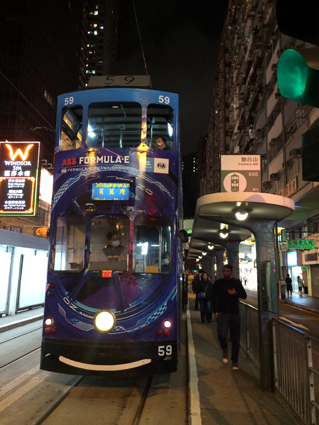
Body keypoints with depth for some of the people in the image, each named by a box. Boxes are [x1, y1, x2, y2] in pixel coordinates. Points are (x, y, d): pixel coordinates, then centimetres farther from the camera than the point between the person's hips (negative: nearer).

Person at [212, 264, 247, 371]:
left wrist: (235, 293, -16)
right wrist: (215, 311, -2)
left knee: (235, 339, 6)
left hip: (235, 314, 1)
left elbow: (244, 295, 4)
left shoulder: (236, 282, 3)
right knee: (222, 334, -16)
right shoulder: (218, 283, 3)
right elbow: (214, 298, 5)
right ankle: (225, 349, 18)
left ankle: (234, 362, 21)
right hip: (222, 314, -1)